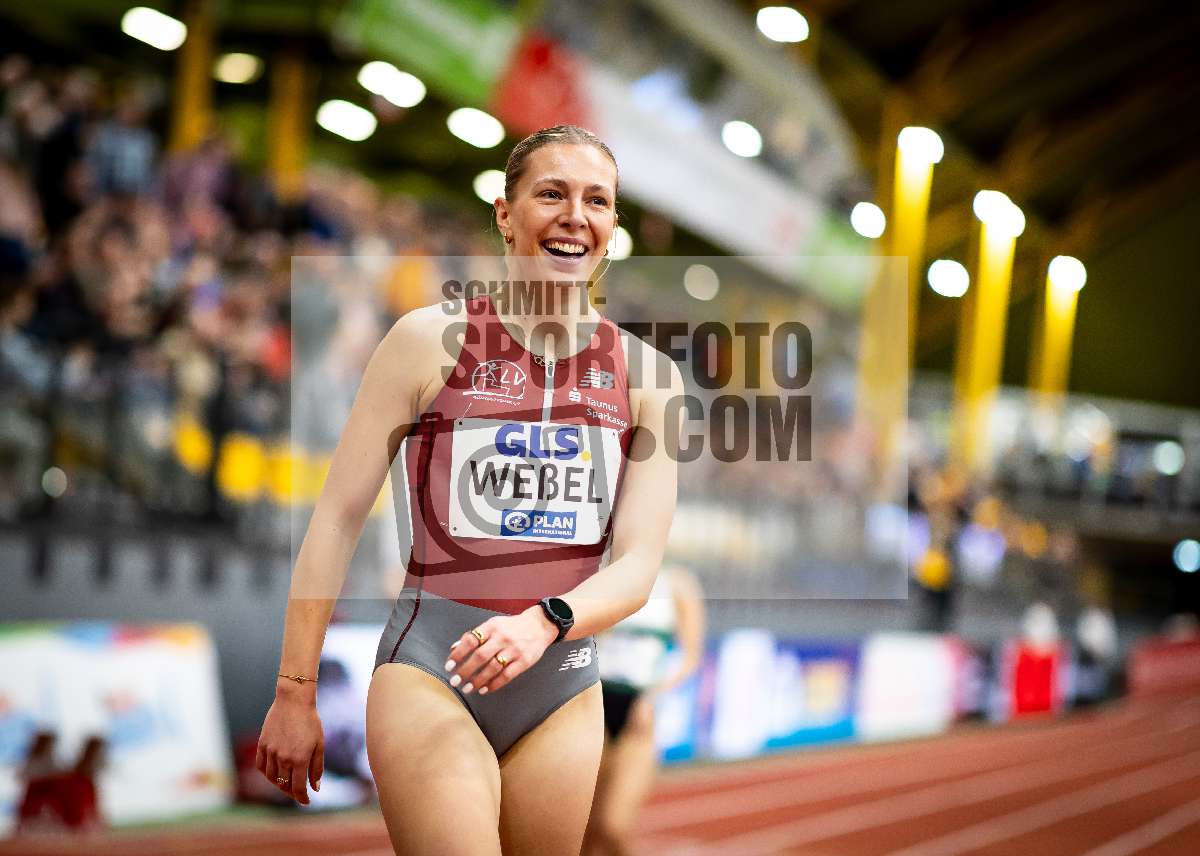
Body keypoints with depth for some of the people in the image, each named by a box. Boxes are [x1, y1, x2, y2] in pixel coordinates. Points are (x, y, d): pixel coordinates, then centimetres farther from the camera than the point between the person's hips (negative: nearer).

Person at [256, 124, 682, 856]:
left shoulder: (648, 376, 5)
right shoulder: (431, 340, -2)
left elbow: (639, 562, -1)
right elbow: (338, 518, 0)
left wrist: (541, 624, -21)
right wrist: (295, 692, -1)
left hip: (565, 688, 4)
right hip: (430, 669, -3)